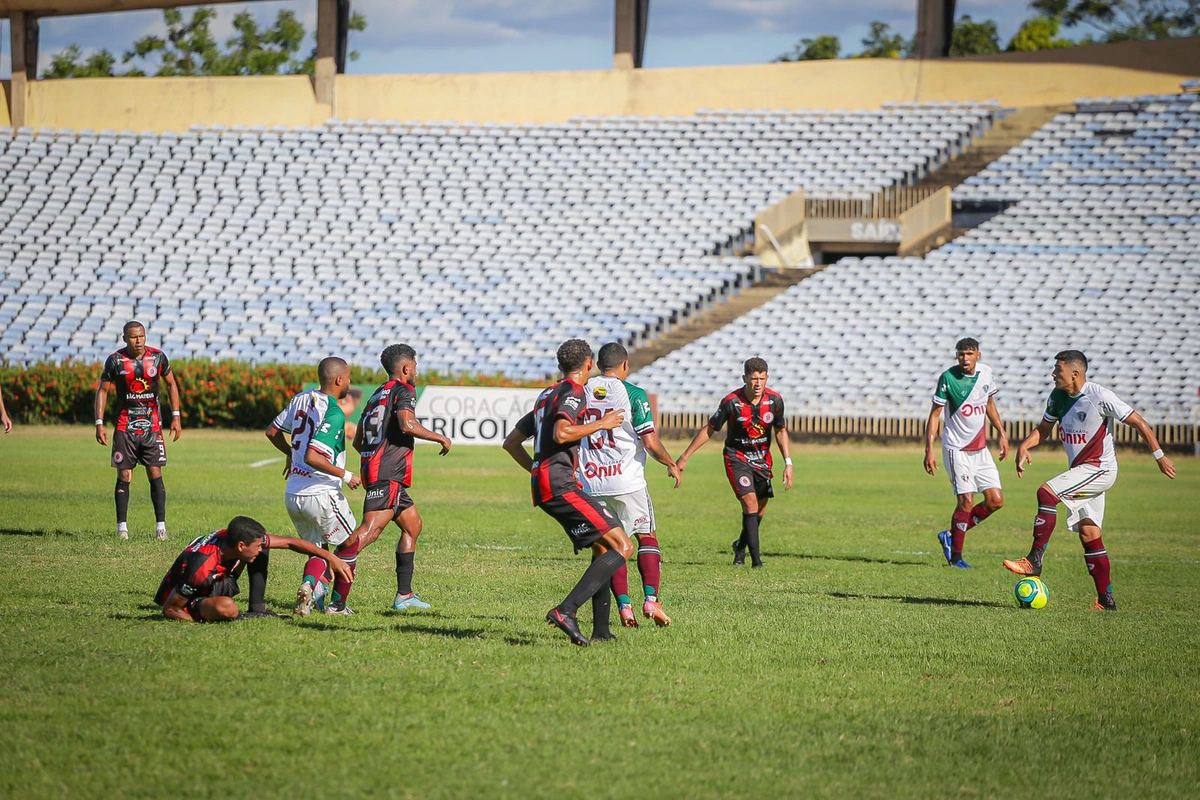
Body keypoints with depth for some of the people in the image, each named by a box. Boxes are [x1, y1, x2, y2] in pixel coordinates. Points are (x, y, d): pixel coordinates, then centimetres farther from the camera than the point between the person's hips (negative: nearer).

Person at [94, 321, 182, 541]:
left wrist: (176, 416, 4)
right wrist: (99, 423, -4)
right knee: (124, 476, -2)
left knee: (155, 475, -4)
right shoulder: (115, 361, -5)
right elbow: (102, 390, 2)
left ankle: (161, 525, -1)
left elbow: (171, 385, 11)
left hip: (152, 426, 1)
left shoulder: (158, 357, -2)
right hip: (125, 427, -1)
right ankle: (122, 525, 5)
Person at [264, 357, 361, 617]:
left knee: (318, 549, 18)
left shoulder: (302, 398, 5)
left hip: (292, 495, 7)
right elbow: (312, 457, -27)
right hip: (321, 495, -7)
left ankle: (309, 586, -9)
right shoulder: (334, 414, -18)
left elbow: (272, 431, 17)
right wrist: (346, 475, -16)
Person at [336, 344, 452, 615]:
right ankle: (337, 598, -33)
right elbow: (407, 424, -23)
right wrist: (440, 437, -8)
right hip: (388, 477, -10)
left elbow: (357, 441, 25)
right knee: (369, 531, -20)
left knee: (413, 525, 20)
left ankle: (404, 595, 19)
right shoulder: (404, 391, -4)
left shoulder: (377, 395, 22)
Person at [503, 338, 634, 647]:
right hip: (561, 485, -10)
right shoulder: (574, 393, -6)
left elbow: (512, 442, 25)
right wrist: (602, 424, -11)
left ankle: (601, 629, 12)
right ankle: (566, 610, -26)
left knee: (602, 548, 17)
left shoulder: (546, 395, 22)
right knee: (622, 546, -14)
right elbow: (562, 433, -23)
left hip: (543, 482, 10)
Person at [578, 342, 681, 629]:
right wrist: (672, 465, 7)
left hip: (591, 483, 3)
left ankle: (624, 606, 2)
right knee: (647, 537, 10)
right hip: (628, 481, -3)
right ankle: (651, 599, -3)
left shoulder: (580, 392, 4)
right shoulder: (633, 394, -7)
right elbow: (650, 442, -10)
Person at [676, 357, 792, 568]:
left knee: (760, 508, 9)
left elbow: (780, 431, 6)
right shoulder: (731, 402, -20)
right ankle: (756, 558, -17)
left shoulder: (775, 400, -10)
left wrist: (788, 463, 0)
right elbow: (708, 430, -10)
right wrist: (685, 457, -9)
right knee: (750, 502, -19)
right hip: (737, 458, -4)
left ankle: (741, 545, 36)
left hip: (762, 459, 4)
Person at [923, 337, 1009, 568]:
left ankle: (951, 536, 14)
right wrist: (929, 450, -14)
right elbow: (934, 414, -9)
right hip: (956, 449, -6)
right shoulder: (948, 378, -13)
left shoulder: (986, 373, 1)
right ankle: (956, 556, 2)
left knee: (996, 501, 0)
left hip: (980, 449, 6)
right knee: (966, 501, -12)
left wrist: (1002, 434, 15)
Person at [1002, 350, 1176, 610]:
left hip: (1099, 468, -8)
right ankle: (1106, 599, 9)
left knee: (1046, 492, -24)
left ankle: (1034, 561, -23)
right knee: (1088, 533, 5)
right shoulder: (1057, 397, 5)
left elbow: (1137, 422, -12)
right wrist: (1024, 446, -3)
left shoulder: (1100, 396, -16)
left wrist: (1159, 455, -11)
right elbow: (1043, 430, 17)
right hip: (1080, 471, 8)